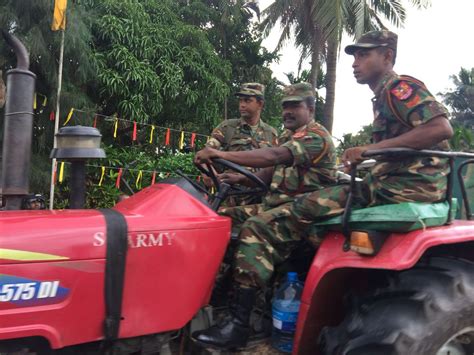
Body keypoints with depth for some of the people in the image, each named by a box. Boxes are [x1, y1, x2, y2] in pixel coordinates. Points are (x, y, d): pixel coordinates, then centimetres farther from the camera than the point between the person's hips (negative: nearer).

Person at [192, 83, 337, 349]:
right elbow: (270, 174, 19)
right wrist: (241, 179, -1)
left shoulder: (316, 137, -11)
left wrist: (222, 154, -34)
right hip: (277, 204, 9)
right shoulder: (288, 136, 21)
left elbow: (273, 157, -28)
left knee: (255, 228, -35)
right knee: (224, 217, -4)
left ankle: (239, 323, -35)